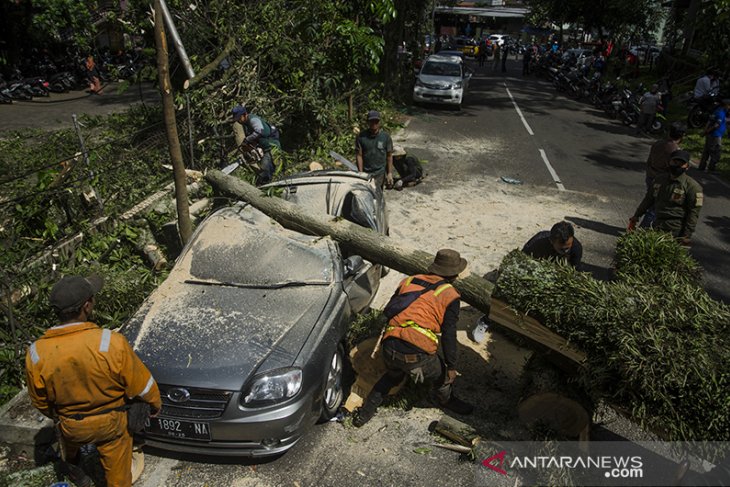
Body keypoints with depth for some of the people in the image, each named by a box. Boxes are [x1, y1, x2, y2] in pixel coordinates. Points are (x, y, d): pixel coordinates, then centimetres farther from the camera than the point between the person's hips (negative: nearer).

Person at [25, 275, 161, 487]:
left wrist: (56, 417, 18)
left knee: (69, 447, 38)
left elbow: (40, 401, -4)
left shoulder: (36, 353, -22)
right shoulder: (111, 343, -33)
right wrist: (155, 402, 2)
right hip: (110, 422, -3)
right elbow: (140, 383, -19)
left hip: (70, 426, 4)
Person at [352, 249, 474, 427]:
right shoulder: (449, 295, 2)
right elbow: (448, 335, -1)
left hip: (389, 350, 5)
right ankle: (445, 400, 53)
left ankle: (364, 414, 38)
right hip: (417, 355, -5)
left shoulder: (408, 281, 15)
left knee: (392, 376, 34)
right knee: (443, 377, 25)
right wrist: (451, 366, 7)